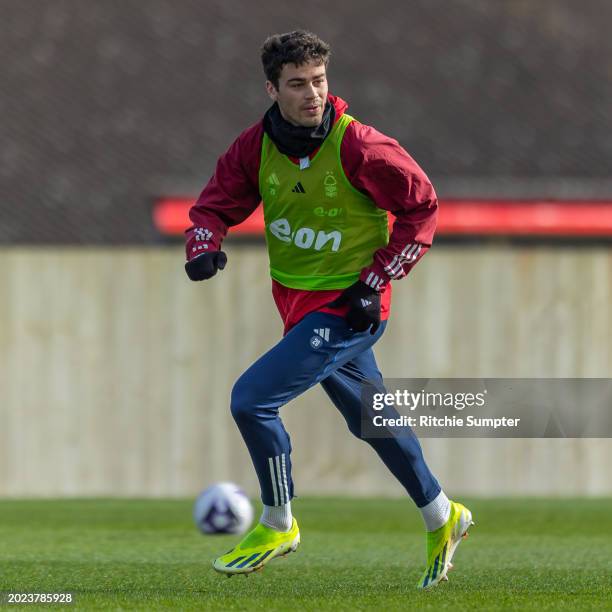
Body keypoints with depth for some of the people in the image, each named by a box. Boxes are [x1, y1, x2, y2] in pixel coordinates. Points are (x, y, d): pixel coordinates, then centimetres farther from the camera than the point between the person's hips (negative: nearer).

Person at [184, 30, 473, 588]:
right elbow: (215, 206, 2)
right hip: (297, 303, 7)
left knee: (251, 398, -15)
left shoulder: (357, 147, -21)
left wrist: (375, 282, -15)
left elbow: (421, 206, -12)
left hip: (345, 306, -7)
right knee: (369, 417, 20)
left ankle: (277, 525, 4)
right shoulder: (256, 146, -6)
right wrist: (203, 247, -21)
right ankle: (442, 517, 38)